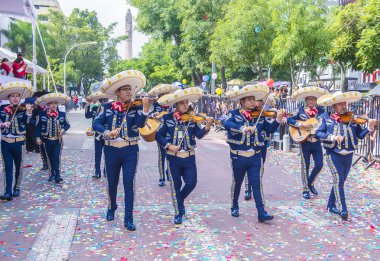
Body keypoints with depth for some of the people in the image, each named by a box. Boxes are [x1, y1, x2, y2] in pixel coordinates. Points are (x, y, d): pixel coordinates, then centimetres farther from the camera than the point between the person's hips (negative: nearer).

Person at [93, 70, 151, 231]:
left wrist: (146, 108, -39)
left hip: (130, 151, -2)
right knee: (112, 183, 16)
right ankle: (111, 208, 42)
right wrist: (107, 132, -24)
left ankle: (128, 219, 6)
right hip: (111, 150, 2)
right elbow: (96, 123, -5)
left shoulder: (136, 108, -4)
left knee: (129, 184, -3)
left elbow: (140, 124, -22)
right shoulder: (108, 108, 1)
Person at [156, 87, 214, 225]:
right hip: (173, 157, -1)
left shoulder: (193, 118, -2)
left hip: (189, 157, 1)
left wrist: (207, 126, -29)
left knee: (191, 183, 1)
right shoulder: (167, 118, -5)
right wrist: (168, 145, -16)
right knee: (175, 185, 6)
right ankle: (178, 213, 20)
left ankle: (180, 200, 31)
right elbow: (158, 135, -2)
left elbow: (199, 135, -11)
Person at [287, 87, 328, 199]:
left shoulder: (321, 111, 6)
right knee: (305, 166, 2)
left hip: (317, 142, 3)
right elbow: (289, 120, -10)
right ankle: (305, 190, 14)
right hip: (305, 142, -3)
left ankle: (310, 183, 27)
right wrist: (301, 124, -20)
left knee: (319, 164, 2)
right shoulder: (300, 110, -2)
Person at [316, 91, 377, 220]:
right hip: (333, 154, -3)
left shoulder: (352, 118, 4)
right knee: (338, 180, -11)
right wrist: (332, 137, -24)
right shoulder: (326, 117, -2)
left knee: (340, 181, 12)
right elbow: (318, 133, -10)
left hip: (348, 155, 3)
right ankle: (342, 209, -6)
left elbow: (360, 135, 0)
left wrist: (370, 127, -18)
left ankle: (331, 205, 28)